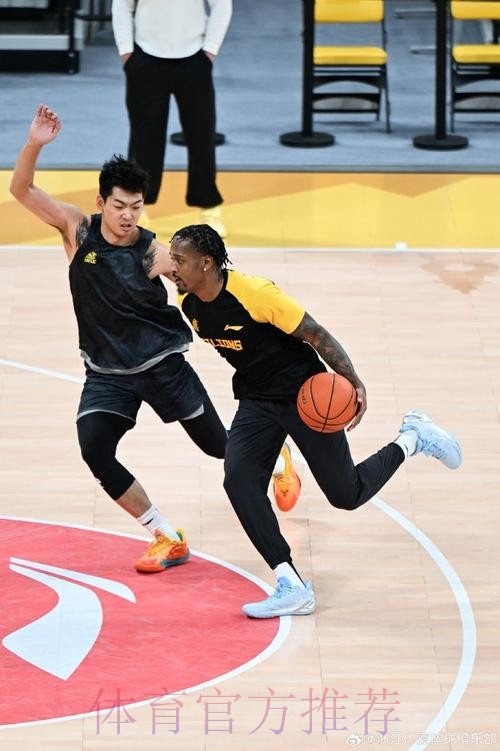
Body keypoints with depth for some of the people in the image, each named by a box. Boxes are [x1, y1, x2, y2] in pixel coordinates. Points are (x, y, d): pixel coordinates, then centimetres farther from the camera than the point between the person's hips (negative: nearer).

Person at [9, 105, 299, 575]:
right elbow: (20, 189, -16)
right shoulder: (77, 229, -10)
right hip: (106, 374, 2)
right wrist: (34, 145, -34)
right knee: (94, 452, -19)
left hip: (162, 366, -2)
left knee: (219, 446, 9)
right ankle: (168, 539, -5)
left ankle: (276, 463, 47)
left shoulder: (154, 254, -16)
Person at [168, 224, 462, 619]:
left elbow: (315, 334, -22)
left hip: (304, 394, -6)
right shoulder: (189, 304, -7)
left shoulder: (254, 293, -28)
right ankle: (292, 588, -14)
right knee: (238, 480, -17)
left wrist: (354, 381, -30)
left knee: (347, 494, 2)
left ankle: (412, 439, 29)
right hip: (256, 401, 6)